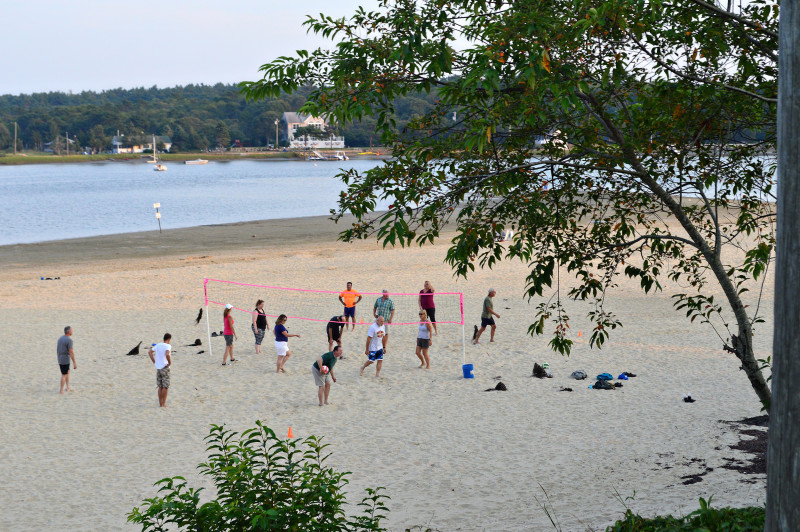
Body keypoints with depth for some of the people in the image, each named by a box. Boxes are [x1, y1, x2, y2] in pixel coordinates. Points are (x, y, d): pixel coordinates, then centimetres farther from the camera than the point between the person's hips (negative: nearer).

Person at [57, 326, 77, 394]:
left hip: (60, 359, 8)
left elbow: (57, 350, 15)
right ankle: (61, 390, 5)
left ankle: (68, 388, 24)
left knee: (68, 372, 20)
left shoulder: (60, 339, 8)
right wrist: (74, 363, -17)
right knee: (64, 375, 1)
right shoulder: (69, 340, -18)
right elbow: (71, 352, -20)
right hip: (66, 360, -8)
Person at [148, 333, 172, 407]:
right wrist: (170, 363, -15)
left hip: (158, 368, 6)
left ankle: (160, 403, 15)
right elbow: (167, 354, -29)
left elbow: (150, 352, 9)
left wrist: (154, 361, 9)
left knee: (160, 387, 12)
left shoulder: (158, 345, 8)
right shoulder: (168, 346, -12)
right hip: (165, 368, -6)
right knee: (165, 387, 0)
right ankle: (164, 403, -1)